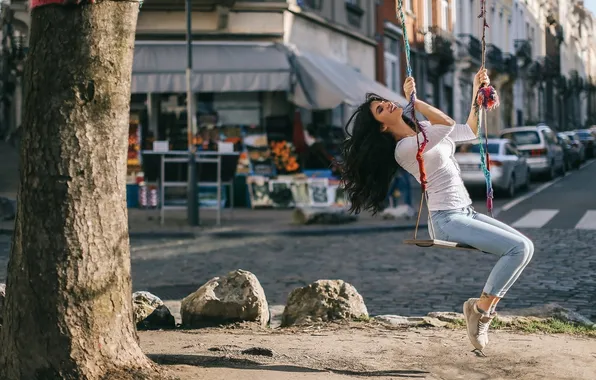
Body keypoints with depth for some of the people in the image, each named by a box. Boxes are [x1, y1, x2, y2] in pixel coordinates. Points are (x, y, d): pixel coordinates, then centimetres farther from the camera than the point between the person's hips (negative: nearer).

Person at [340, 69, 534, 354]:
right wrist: (413, 100, -21)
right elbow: (448, 125, -29)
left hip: (465, 212, 9)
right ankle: (481, 309, -7)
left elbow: (470, 131, 17)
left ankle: (485, 306, 2)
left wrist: (477, 92, 9)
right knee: (520, 247, -18)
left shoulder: (423, 129, 13)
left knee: (524, 246, 0)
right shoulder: (403, 148, -15)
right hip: (448, 220, -9)